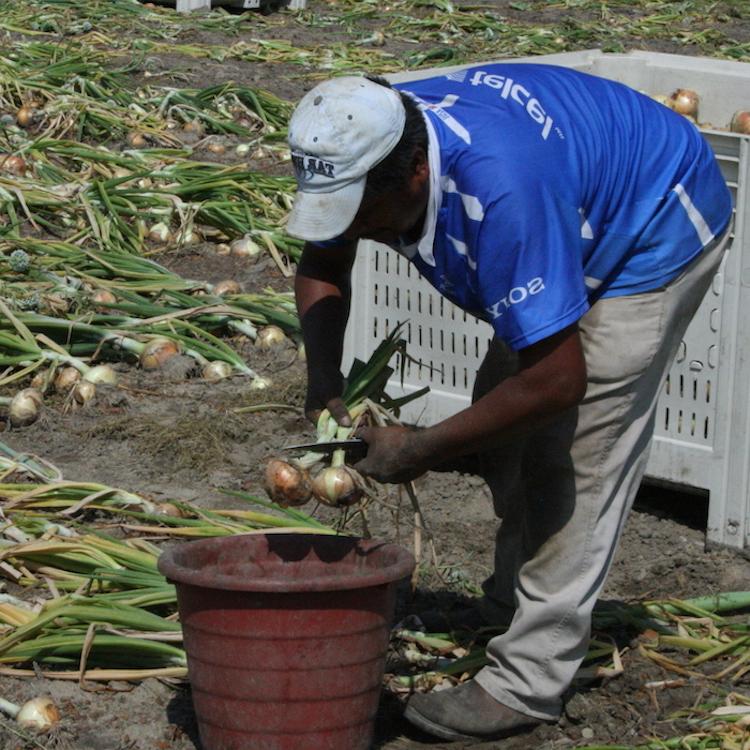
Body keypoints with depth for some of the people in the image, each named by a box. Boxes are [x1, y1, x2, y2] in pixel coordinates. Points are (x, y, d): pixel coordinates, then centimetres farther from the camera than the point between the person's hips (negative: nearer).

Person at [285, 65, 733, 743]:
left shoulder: (499, 189, -43)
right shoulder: (367, 150, -18)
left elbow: (560, 378, -38)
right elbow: (322, 266, 3)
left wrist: (423, 450, -29)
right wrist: (324, 387, -13)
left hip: (661, 226, -9)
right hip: (580, 219, 9)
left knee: (578, 449, -13)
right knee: (505, 416, 11)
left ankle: (528, 682, -10)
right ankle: (513, 607, 27)